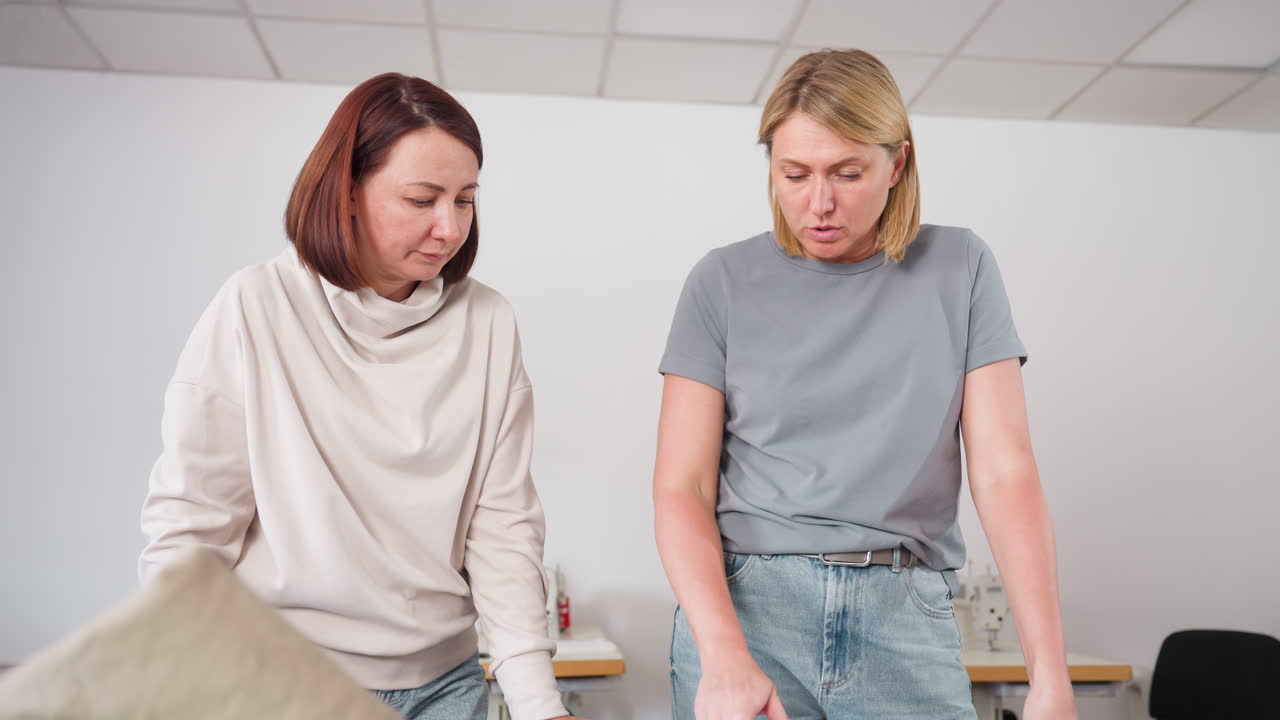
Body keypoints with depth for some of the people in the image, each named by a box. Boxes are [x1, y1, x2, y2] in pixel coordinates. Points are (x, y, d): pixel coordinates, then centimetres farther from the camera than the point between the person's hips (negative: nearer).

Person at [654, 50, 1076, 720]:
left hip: (907, 618, 1)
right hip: (742, 604, 0)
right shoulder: (724, 282, 0)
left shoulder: (958, 269, 3)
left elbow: (1004, 470, -2)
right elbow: (681, 487, -4)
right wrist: (725, 657, -17)